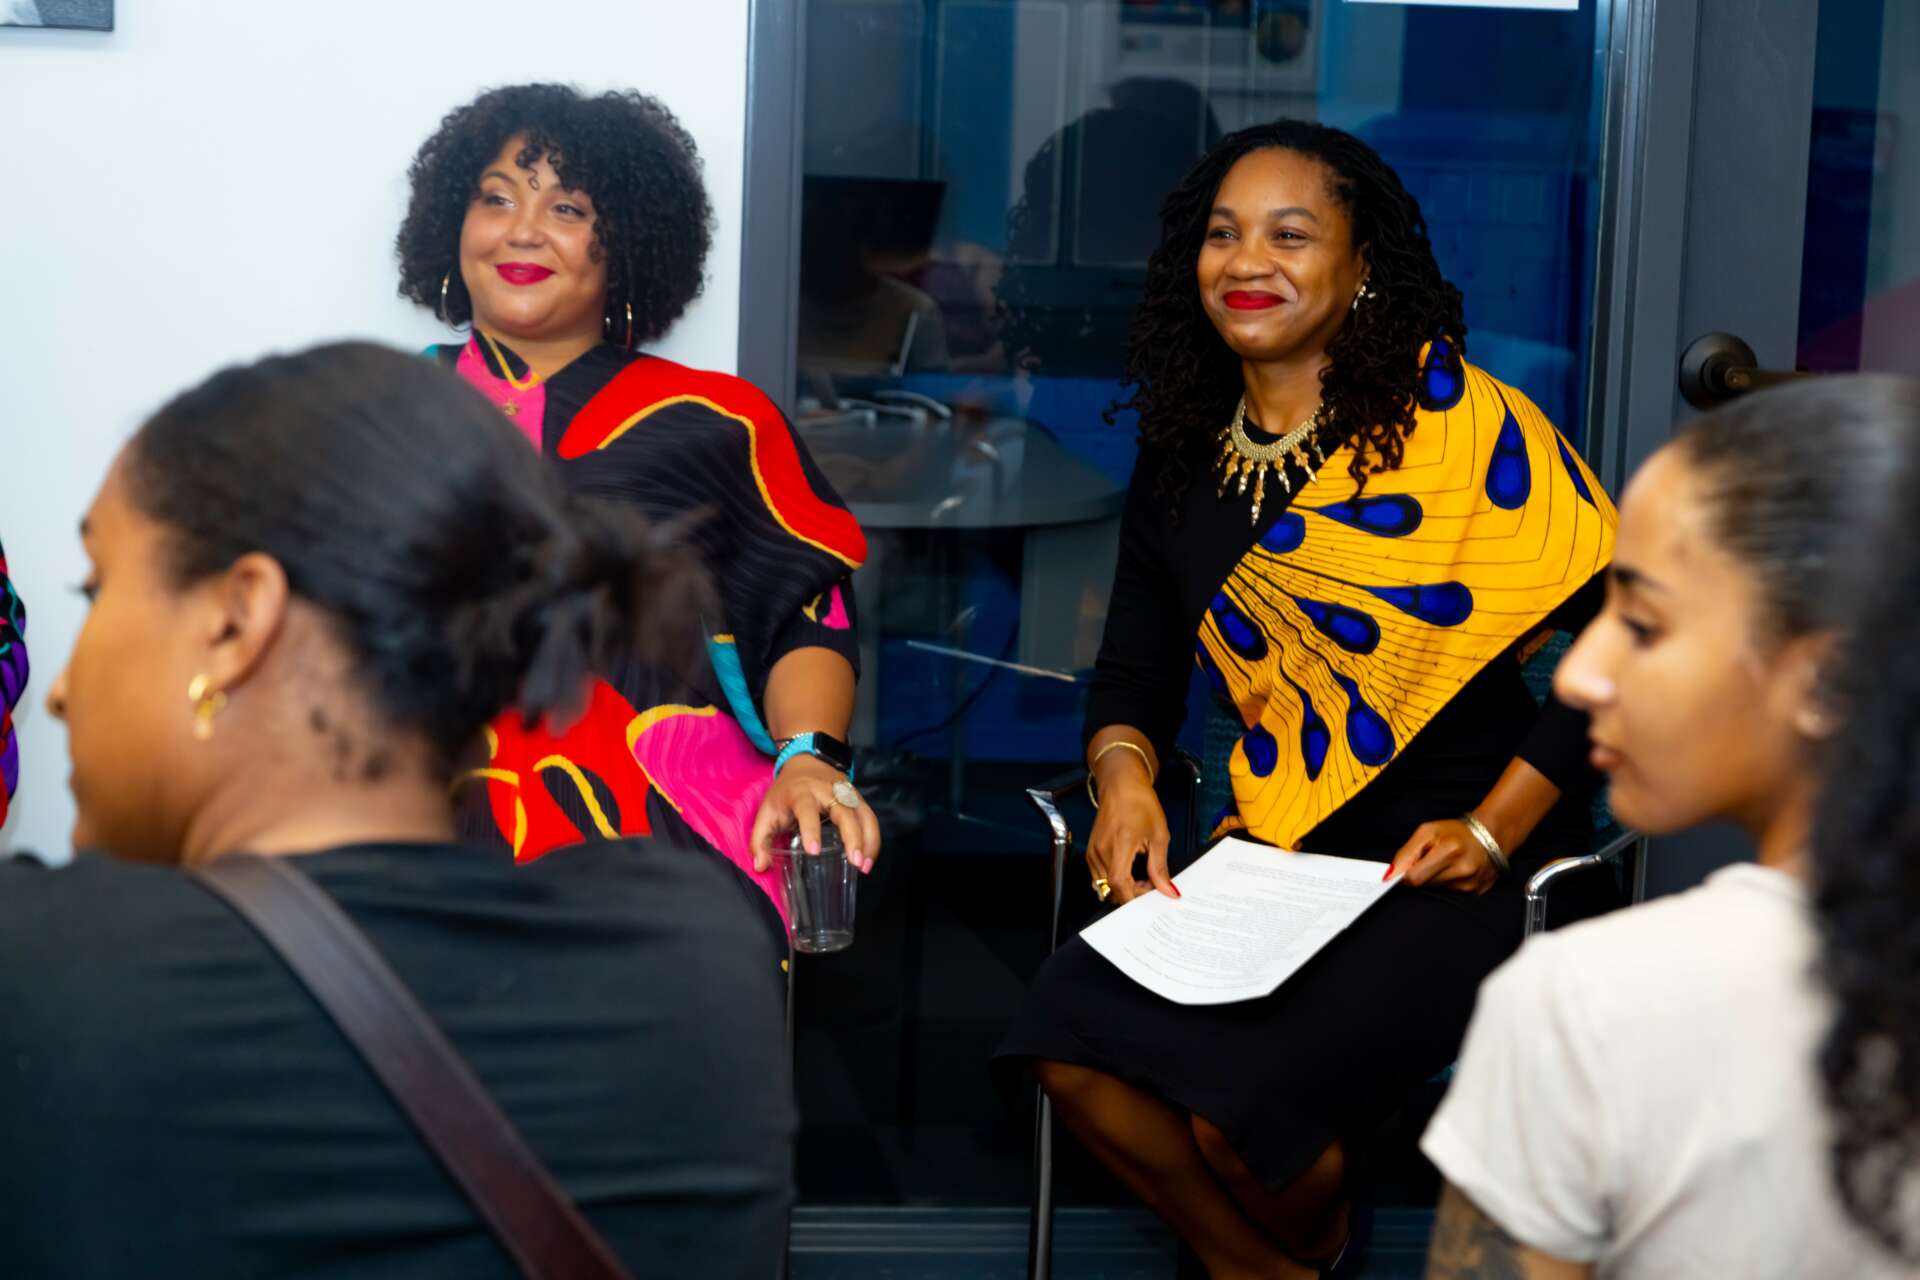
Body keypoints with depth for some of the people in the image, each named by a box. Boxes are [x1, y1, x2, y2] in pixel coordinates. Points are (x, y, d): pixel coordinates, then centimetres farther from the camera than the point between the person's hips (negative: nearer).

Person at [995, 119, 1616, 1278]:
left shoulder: (1459, 423, -11)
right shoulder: (1182, 455, 9)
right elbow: (1137, 676, 13)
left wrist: (1493, 832, -16)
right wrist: (1125, 773, -8)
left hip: (1454, 875, -6)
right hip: (1278, 854, 6)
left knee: (1245, 1098, -24)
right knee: (1074, 1041, -15)